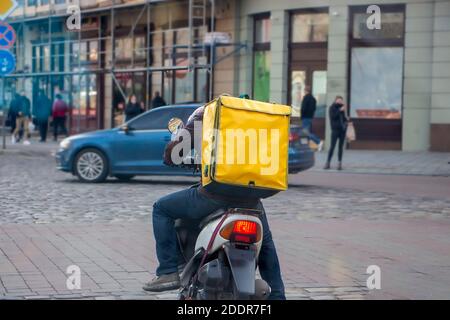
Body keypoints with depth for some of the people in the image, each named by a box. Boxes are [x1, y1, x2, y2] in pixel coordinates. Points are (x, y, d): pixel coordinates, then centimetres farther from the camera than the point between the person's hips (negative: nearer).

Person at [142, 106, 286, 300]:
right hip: (250, 199, 5)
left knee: (162, 209, 16)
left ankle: (169, 271, 8)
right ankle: (277, 295, 30)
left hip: (216, 194, -4)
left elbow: (173, 151, 3)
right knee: (265, 243, 32)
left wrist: (170, 158, 25)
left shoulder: (206, 113, 6)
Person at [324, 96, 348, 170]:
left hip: (343, 129, 4)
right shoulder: (332, 107, 0)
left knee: (341, 146, 4)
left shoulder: (342, 107, 13)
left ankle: (339, 163, 7)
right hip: (335, 129, -4)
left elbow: (344, 117, 17)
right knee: (332, 146, -6)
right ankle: (328, 163, 1)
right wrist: (340, 110, -20)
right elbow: (332, 116, -15)